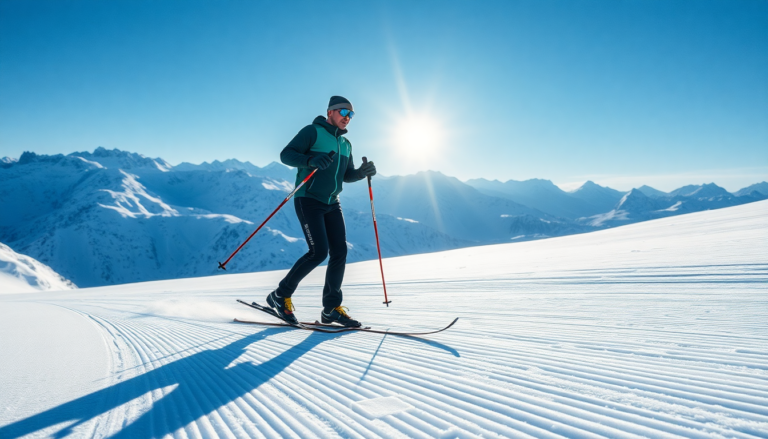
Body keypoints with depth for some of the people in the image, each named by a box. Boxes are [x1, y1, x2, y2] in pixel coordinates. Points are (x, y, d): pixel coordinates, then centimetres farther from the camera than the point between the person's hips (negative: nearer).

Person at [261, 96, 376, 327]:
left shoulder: (346, 144, 18)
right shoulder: (312, 131, -4)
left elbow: (347, 175, 20)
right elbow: (286, 154, -11)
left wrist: (362, 172, -2)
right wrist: (311, 161, -29)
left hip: (332, 204, 7)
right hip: (309, 201, -7)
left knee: (339, 251, -3)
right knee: (319, 252, -16)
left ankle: (331, 308, 8)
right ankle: (280, 296, 3)